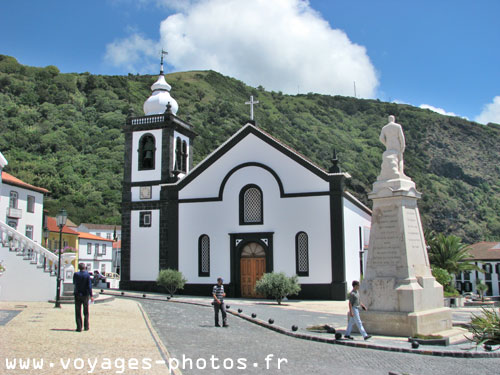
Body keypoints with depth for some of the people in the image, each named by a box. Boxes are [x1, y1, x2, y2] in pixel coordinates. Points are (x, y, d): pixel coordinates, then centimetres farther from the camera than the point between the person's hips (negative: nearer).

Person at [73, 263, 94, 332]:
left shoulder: (76, 274, -5)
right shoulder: (87, 274, -8)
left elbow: (74, 283, 10)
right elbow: (89, 285, -10)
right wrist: (91, 295, -9)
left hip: (77, 294, 0)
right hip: (85, 295, 0)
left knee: (78, 312, 5)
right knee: (86, 312, 13)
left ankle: (79, 327, 1)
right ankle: (86, 326, 15)